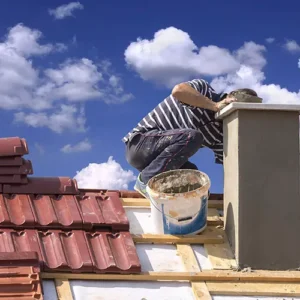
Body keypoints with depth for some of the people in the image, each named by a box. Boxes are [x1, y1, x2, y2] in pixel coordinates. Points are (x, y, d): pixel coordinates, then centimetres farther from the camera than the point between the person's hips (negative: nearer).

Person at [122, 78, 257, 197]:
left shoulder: (220, 134, 2)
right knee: (192, 136, -29)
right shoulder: (204, 90, -13)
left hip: (156, 157, 7)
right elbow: (178, 90, -35)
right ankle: (147, 180, -21)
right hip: (139, 142, -7)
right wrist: (215, 106, -30)